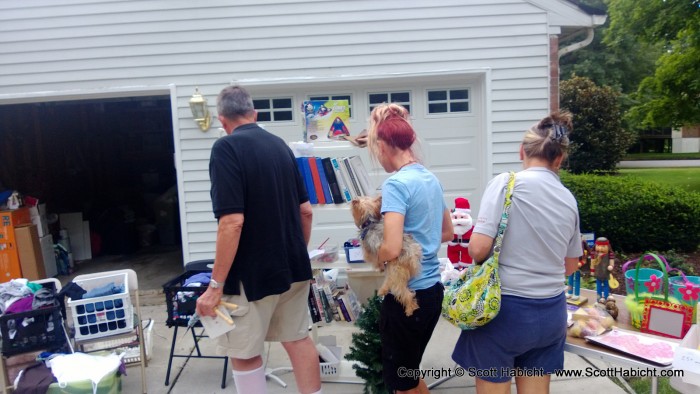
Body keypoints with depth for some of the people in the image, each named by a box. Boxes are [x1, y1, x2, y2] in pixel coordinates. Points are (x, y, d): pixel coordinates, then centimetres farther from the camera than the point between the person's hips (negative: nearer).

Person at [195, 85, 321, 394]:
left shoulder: (226, 148, -14)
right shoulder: (280, 145, 6)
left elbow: (232, 221, -23)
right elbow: (305, 210, 10)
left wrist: (216, 285, -17)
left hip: (252, 274, -6)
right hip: (293, 267, 7)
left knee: (244, 354, 11)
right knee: (298, 339, 18)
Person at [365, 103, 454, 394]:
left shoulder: (396, 184, -19)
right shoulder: (432, 179, 7)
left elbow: (391, 249, -26)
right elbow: (447, 232, 20)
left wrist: (373, 254, -6)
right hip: (433, 289, 8)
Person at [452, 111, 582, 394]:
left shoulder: (506, 183, -11)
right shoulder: (569, 199, 6)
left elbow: (478, 248, -18)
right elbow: (570, 266, 15)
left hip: (506, 308, -5)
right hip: (552, 311, 6)